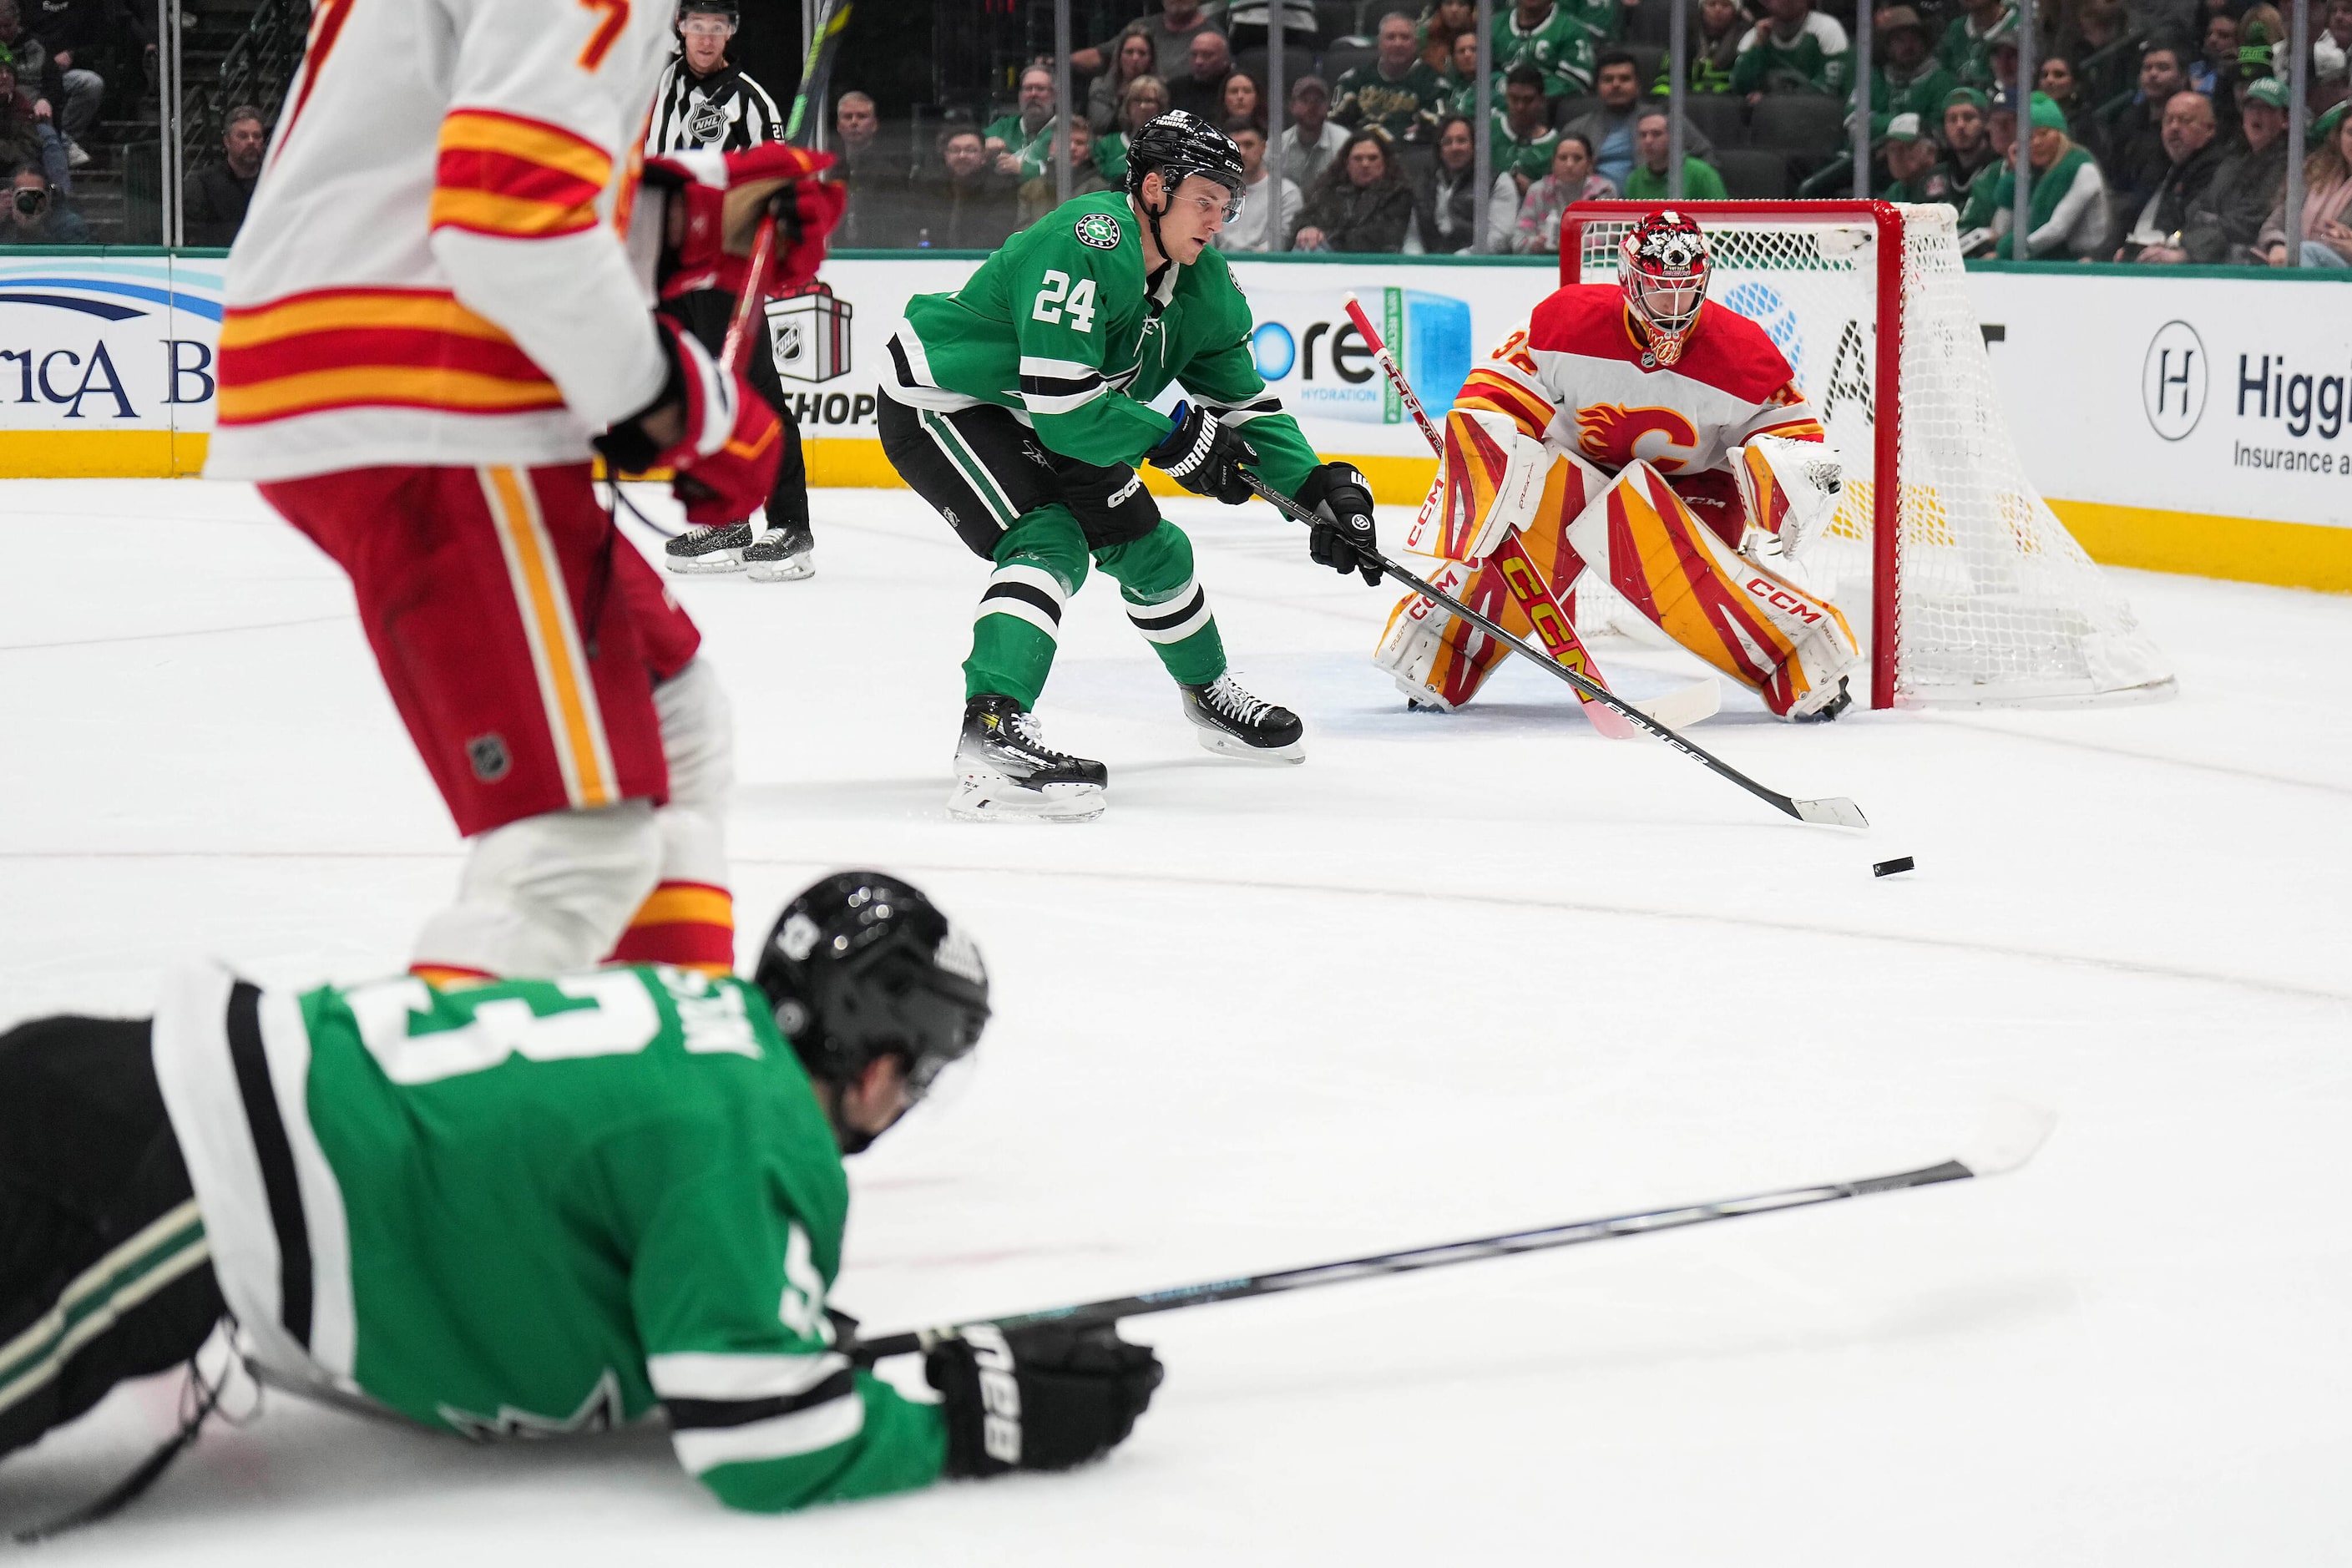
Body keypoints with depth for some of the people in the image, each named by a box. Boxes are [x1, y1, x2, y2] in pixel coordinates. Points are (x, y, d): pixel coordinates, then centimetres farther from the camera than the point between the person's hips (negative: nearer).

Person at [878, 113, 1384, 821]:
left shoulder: (1203, 283, -2)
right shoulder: (1085, 247, -31)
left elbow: (1243, 403, 6)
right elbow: (1063, 405, -34)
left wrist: (1320, 489, -5)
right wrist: (1172, 438, -25)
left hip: (1030, 423, 9)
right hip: (941, 405, -9)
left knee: (1148, 544, 16)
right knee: (1049, 542, -29)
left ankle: (1210, 694, 41)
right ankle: (991, 737, -42)